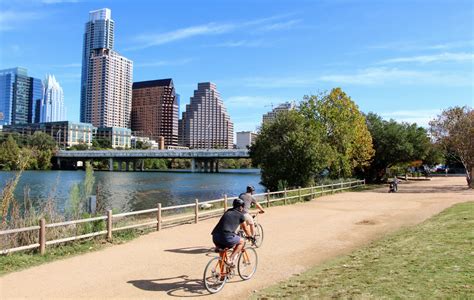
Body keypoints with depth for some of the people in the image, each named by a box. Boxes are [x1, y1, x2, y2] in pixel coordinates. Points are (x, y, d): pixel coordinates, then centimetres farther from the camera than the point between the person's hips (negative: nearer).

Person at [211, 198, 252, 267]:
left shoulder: (227, 212, 27)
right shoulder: (240, 215, 12)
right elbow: (245, 229, 24)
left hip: (215, 236, 6)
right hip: (226, 237, -6)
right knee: (241, 241, 20)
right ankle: (231, 259, 7)